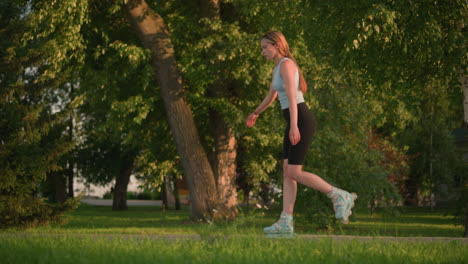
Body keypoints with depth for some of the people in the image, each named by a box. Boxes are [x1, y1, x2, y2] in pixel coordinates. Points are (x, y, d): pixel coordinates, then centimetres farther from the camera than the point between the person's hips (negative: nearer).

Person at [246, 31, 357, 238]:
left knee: (293, 173, -12)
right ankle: (285, 223, -2)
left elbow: (291, 96, -24)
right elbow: (272, 95, 36)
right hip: (293, 123, 10)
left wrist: (294, 126, -33)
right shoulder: (278, 67, 19)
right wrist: (256, 114, 50)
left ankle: (340, 197, -4)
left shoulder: (286, 64, -12)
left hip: (301, 120, -10)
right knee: (287, 172, 2)